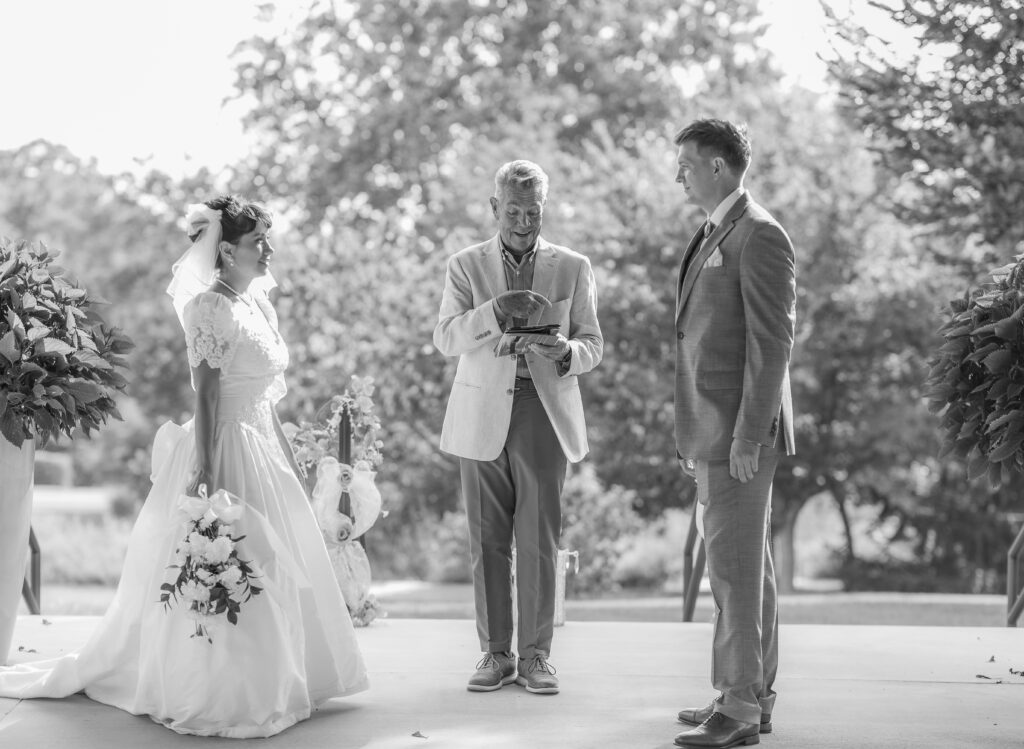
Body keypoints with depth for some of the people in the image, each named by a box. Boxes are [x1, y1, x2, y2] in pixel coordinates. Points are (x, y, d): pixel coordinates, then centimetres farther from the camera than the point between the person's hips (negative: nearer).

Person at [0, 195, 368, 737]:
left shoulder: (257, 303, 11)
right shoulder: (211, 308, -15)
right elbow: (207, 393, -19)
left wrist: (288, 461, 18)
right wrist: (206, 473, -23)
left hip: (263, 451, 9)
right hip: (227, 450, -9)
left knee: (272, 569, 14)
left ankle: (262, 684, 26)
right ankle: (213, 694, 7)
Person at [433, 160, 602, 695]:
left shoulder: (572, 268, 9)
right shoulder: (466, 266, 7)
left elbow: (592, 343, 10)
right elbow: (446, 339, -4)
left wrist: (567, 353, -14)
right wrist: (495, 310, -21)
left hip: (545, 411, 0)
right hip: (482, 415, 0)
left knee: (539, 540, -3)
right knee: (487, 540, 2)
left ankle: (535, 655, 5)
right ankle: (495, 653, 10)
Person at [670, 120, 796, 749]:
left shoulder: (760, 236, -12)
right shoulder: (716, 237, 19)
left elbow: (772, 343, -17)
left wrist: (748, 436, -20)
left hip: (741, 434, -10)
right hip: (714, 435, 10)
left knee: (737, 567, -9)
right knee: (746, 565, 13)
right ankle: (754, 696, 19)